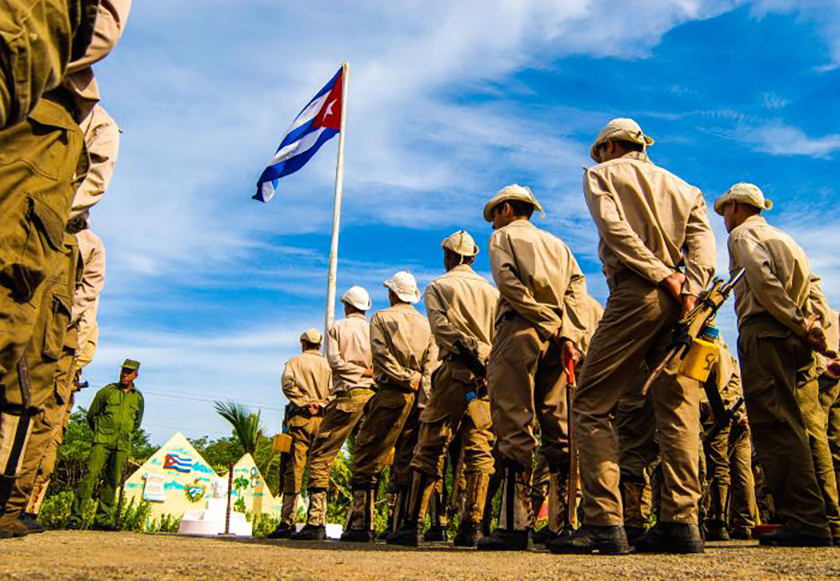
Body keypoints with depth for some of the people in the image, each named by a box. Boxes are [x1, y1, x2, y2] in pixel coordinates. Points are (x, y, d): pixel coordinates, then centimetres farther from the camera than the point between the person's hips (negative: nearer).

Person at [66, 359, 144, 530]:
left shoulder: (138, 398, 12)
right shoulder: (106, 391, 4)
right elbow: (91, 415, 13)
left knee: (113, 481, 3)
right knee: (90, 475, -14)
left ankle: (103, 519, 10)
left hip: (122, 445, 3)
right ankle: (75, 516, -12)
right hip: (102, 441, -3)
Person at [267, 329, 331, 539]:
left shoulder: (295, 362, 10)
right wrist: (322, 405, 1)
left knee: (294, 469, -5)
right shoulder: (328, 364, 16)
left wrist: (304, 403, -5)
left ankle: (288, 522, -9)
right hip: (323, 419, 2)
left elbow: (288, 384, -8)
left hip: (300, 417, -2)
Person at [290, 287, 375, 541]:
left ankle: (316, 522, -11)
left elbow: (334, 360, -4)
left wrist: (360, 371, 0)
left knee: (320, 456, -1)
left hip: (347, 395, -3)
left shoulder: (337, 328, 9)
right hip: (373, 395, 4)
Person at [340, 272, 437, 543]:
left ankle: (361, 523, -6)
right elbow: (432, 362, 4)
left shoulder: (381, 318, 6)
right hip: (419, 399, 5)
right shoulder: (427, 324, 17)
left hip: (391, 395, -4)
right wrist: (419, 384, -4)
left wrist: (406, 379, -9)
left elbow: (382, 357, -9)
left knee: (367, 457, -1)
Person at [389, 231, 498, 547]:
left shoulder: (438, 286, 9)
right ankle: (471, 527, 1)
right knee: (479, 450, 3)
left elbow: (441, 326, -9)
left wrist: (469, 352, -14)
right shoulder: (492, 290, 21)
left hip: (456, 370, -4)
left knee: (430, 447, 0)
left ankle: (413, 524, 0)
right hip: (490, 375, 4)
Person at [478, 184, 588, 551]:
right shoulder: (557, 244, 27)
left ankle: (515, 525, -12)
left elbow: (509, 283, -8)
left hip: (520, 331, -6)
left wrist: (551, 326, -10)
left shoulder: (503, 236, 11)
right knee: (559, 428, 5)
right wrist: (569, 335, -1)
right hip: (557, 337, 6)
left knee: (515, 426, -9)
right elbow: (577, 287, 10)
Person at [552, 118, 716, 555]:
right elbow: (702, 237, 8)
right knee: (677, 408, 5)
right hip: (682, 299, 6)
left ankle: (604, 523, -12)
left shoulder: (601, 174, 12)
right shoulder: (681, 186, 27)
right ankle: (681, 521, 1)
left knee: (591, 405, -5)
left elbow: (614, 228, -7)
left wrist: (661, 274, -12)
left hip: (637, 292, -6)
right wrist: (691, 287, -6)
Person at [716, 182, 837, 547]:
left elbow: (763, 280, -13)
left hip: (764, 332, -9)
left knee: (776, 424, -12)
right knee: (809, 426, 7)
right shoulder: (784, 238, 30)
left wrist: (799, 323, -14)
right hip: (798, 338, 9)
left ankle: (805, 522, -16)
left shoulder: (742, 235, 5)